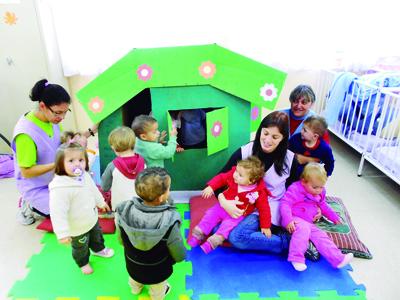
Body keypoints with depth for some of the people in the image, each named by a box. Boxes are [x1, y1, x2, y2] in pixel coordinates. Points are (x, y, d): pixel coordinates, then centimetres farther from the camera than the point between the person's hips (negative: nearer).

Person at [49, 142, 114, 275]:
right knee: (81, 247, 21)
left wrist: (101, 202, 22)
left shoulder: (85, 176, -12)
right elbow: (58, 212, -34)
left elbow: (93, 189, 7)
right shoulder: (60, 188, -37)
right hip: (78, 228, -7)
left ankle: (98, 249, 63)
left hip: (92, 218, 7)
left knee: (97, 235, 33)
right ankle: (83, 263, 51)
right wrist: (63, 233, -31)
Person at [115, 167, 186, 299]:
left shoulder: (124, 211, -30)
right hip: (157, 272, -3)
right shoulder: (169, 223, -41)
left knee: (135, 281, 40)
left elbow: (121, 241, -10)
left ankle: (136, 289, 70)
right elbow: (180, 256, -24)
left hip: (132, 266, 3)